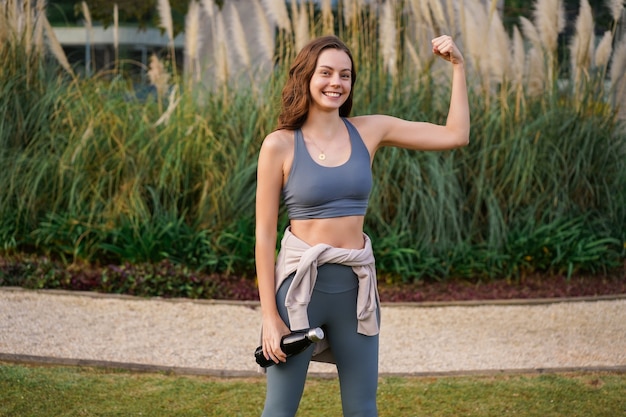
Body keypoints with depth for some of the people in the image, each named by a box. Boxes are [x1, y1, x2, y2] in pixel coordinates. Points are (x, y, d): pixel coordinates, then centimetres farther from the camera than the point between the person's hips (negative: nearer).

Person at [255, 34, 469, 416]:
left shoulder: (370, 131, 3)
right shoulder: (280, 145, -7)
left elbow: (456, 135, 5)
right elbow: (265, 234, -6)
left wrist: (458, 66, 1)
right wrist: (270, 316, -10)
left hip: (356, 285, 3)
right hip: (299, 283, -3)